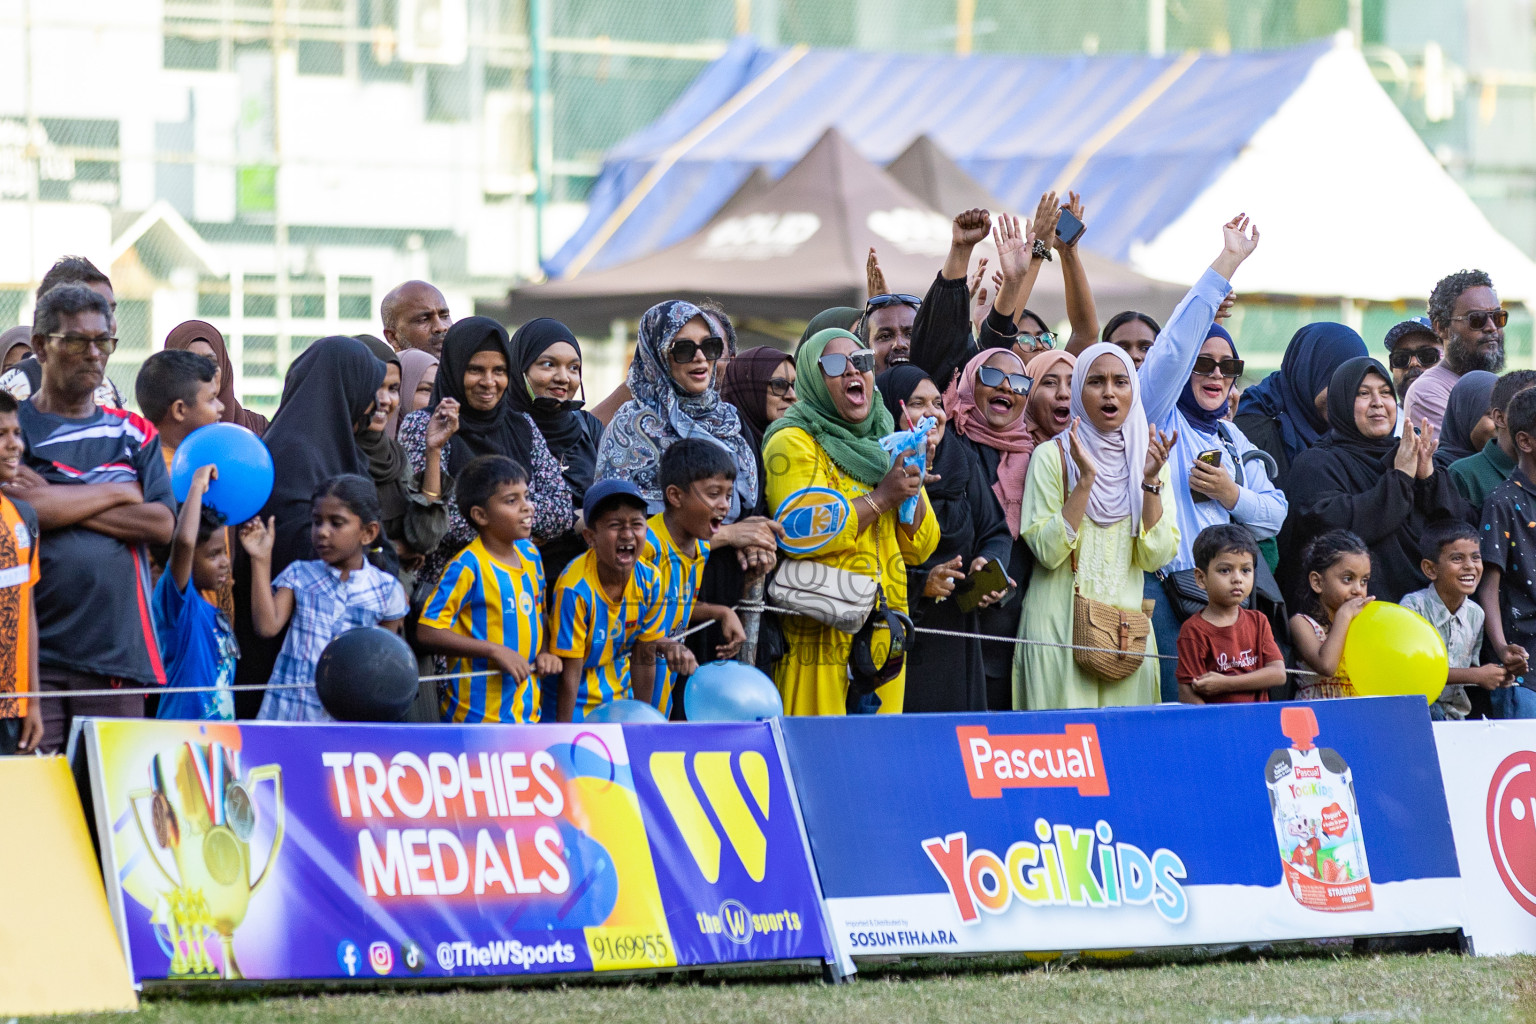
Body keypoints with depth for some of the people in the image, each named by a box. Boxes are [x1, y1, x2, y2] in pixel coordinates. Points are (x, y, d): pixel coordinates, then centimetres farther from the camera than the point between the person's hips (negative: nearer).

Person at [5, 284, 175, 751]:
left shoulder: (135, 434, 16)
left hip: (116, 650, 3)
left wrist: (57, 503, -5)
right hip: (34, 653, -3)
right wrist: (116, 492, -4)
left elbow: (162, 523, 1)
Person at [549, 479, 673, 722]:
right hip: (577, 706, -5)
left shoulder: (649, 582, -9)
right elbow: (570, 672, -21)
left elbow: (645, 658, 1)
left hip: (619, 700, 5)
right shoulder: (576, 589, -25)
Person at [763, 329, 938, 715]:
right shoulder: (794, 443, -1)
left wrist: (913, 489, -1)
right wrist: (882, 497, -12)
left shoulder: (887, 446, 20)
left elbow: (919, 547, 17)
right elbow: (801, 531, -18)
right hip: (822, 636, -6)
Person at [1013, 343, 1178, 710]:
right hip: (1060, 624, -4)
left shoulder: (1148, 458, 10)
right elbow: (1048, 551, -11)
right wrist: (1086, 479, -17)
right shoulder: (1053, 456, -1)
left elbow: (1156, 556, 0)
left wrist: (1150, 481, -10)